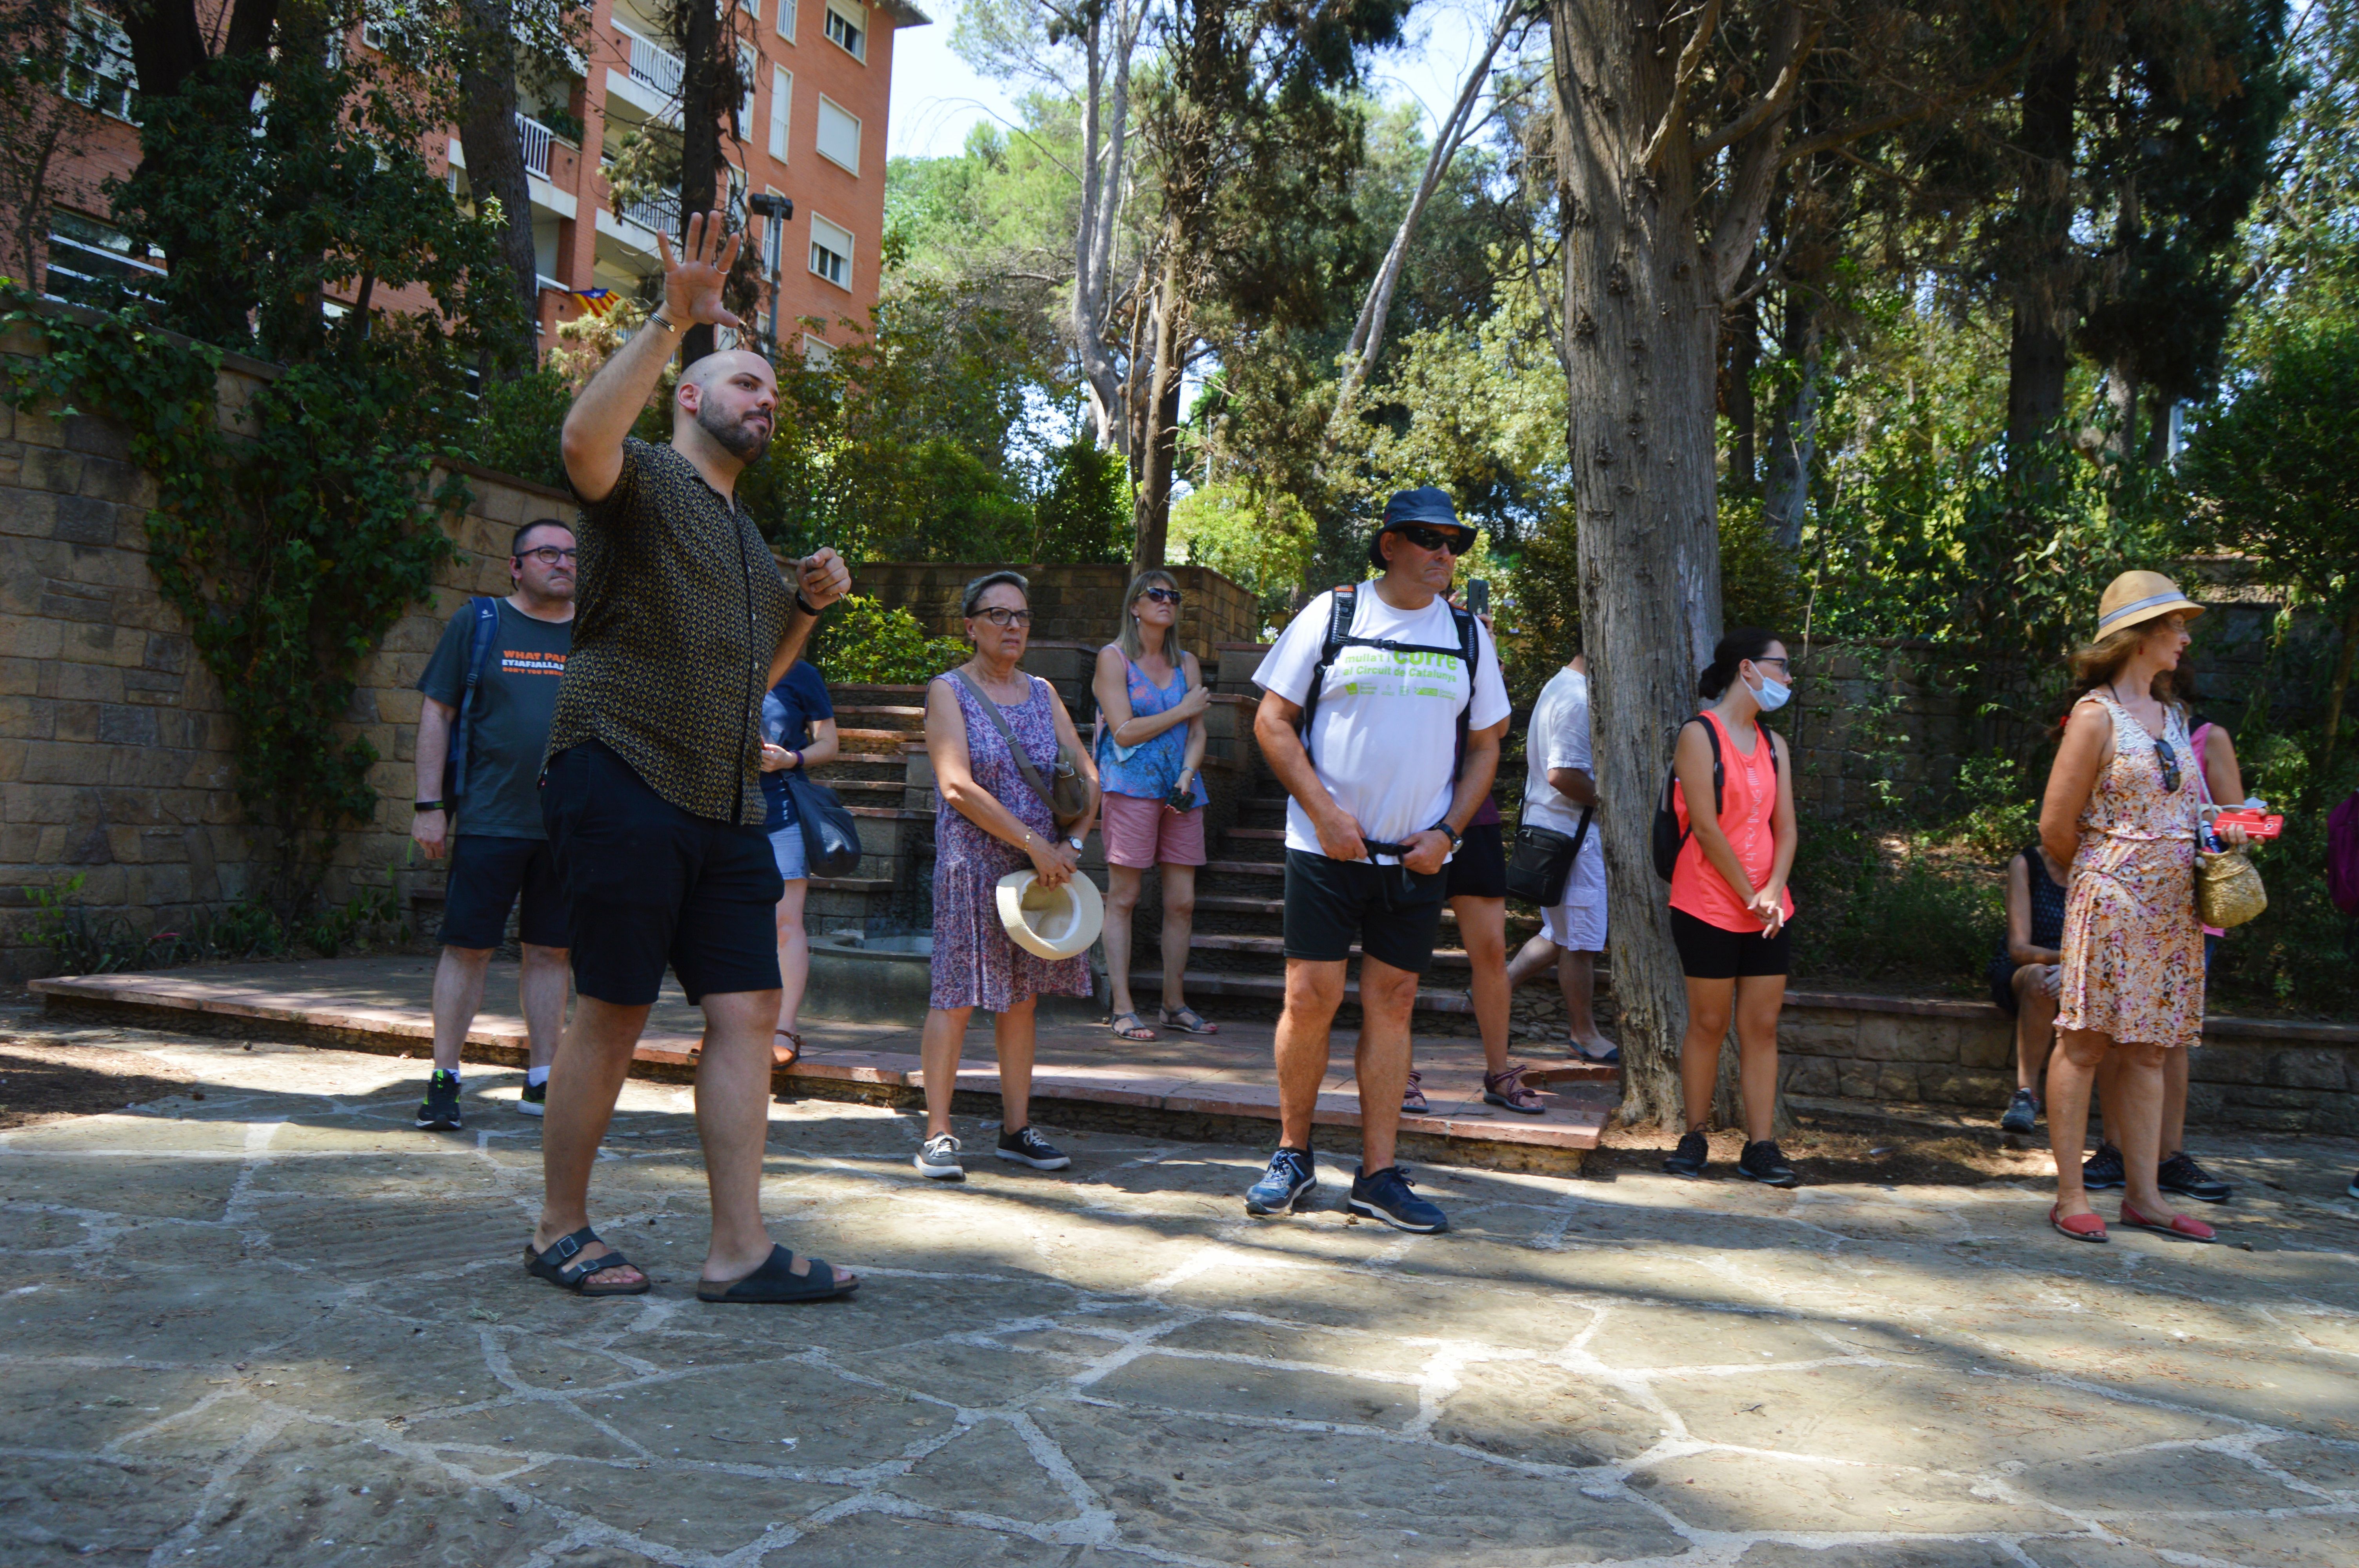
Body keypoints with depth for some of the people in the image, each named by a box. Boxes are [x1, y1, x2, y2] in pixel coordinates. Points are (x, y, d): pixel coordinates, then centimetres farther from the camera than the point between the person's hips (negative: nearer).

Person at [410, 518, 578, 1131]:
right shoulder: (479, 623, 4)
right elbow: (436, 714, 4)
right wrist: (429, 805, -4)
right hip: (489, 820, -2)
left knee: (550, 951, 7)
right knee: (468, 947, -1)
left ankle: (541, 1081, 15)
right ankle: (444, 1080, 8)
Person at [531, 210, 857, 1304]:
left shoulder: (746, 537, 25)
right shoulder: (643, 483, 0)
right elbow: (583, 436, -25)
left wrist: (807, 607, 16)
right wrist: (672, 318, -29)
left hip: (725, 805, 8)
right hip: (625, 783, -8)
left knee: (747, 1013, 0)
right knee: (614, 1013, -1)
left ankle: (739, 1251, 4)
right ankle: (560, 1229, 15)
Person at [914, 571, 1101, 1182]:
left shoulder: (1041, 693, 14)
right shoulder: (949, 691, -3)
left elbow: (1087, 776, 12)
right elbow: (958, 787, -14)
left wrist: (1073, 842, -6)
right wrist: (1034, 843, -17)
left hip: (1041, 869, 5)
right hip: (973, 865, -5)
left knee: (1023, 996, 8)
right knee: (956, 995, -6)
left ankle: (1016, 1129, 15)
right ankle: (938, 1133, 0)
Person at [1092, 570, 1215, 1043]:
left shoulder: (1187, 663, 17)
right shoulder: (1114, 658, 2)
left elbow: (1197, 733, 11)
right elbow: (1125, 731, -6)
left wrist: (1187, 776, -7)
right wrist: (1184, 710, -1)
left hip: (1180, 788, 5)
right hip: (1131, 786, -5)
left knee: (1182, 900, 2)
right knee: (1123, 897, -4)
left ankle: (1174, 1004, 13)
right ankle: (1123, 1009, -1)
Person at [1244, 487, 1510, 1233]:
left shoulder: (1469, 635, 10)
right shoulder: (1332, 615, 0)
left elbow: (1485, 745, 13)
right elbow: (1272, 721, -1)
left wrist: (1446, 833, -1)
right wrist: (1323, 810, -11)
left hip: (1419, 858, 3)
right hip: (1325, 847, -3)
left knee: (1392, 1001, 4)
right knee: (1311, 998, -4)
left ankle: (1378, 1175, 11)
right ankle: (1292, 1156, 14)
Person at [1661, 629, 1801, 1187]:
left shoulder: (1774, 744, 13)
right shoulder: (1699, 734, -7)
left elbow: (1785, 827, 8)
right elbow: (1704, 826, -12)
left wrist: (1774, 890, -10)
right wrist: (1749, 896, -11)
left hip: (1769, 912, 6)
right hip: (1708, 907, -5)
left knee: (1763, 1025, 3)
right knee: (1708, 1023, 1)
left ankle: (1760, 1146, 7)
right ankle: (1694, 1137, 14)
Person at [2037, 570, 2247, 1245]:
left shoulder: (2172, 718, 16)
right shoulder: (2096, 714, -8)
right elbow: (2056, 826, -8)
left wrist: (2218, 832, 8)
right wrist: (2102, 874, 6)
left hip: (2172, 905, 7)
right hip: (2112, 900, -7)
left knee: (2149, 1050, 8)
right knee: (2086, 1042, -5)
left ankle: (2143, 1196, 12)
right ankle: (2071, 1196, 0)